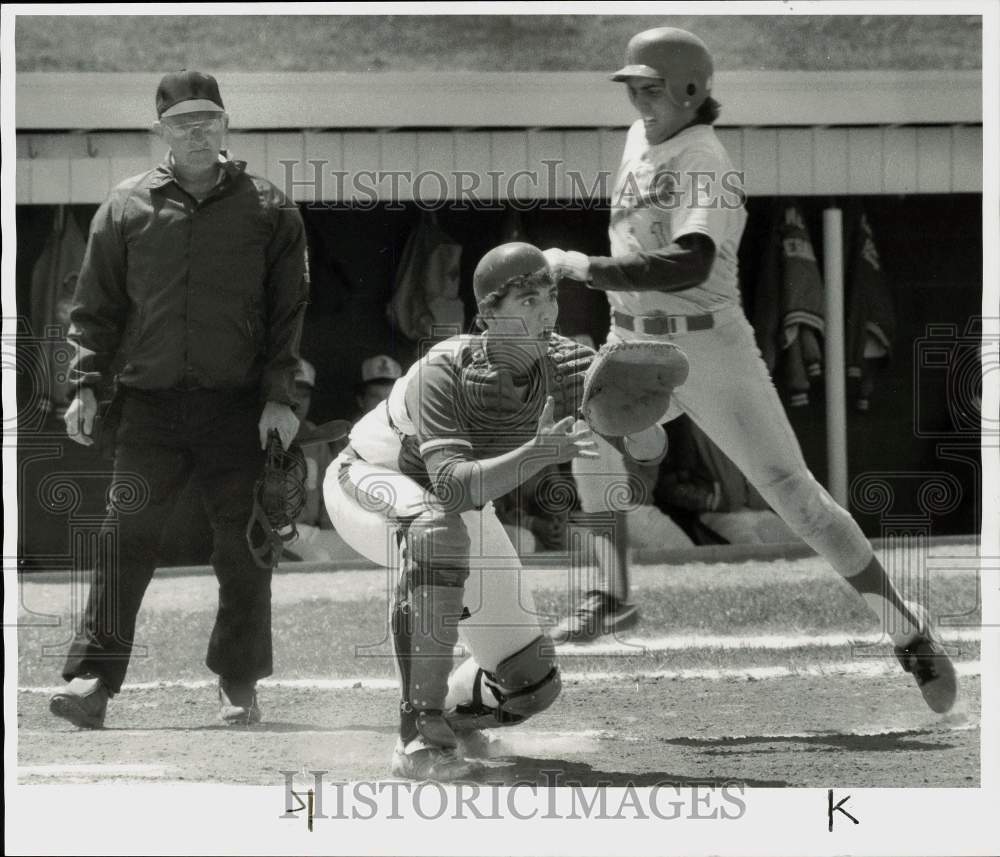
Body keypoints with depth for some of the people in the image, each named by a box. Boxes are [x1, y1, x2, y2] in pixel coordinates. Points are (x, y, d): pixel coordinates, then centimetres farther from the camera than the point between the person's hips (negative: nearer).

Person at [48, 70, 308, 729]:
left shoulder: (268, 211, 5)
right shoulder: (127, 208, 8)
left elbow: (291, 311, 3)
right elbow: (97, 307, 11)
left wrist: (280, 395, -5)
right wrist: (89, 386, 1)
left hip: (238, 409, 0)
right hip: (150, 404, 1)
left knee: (243, 551, 3)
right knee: (125, 539, -8)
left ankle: (239, 687, 14)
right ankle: (93, 680, -9)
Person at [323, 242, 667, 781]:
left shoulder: (564, 365, -20)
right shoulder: (444, 371, -34)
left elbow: (649, 447, -25)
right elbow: (452, 486, -45)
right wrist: (538, 453, -59)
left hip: (452, 513, 6)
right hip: (367, 484, -6)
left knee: (532, 685, -4)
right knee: (438, 528, -43)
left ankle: (449, 709, 31)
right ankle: (420, 741, -39)